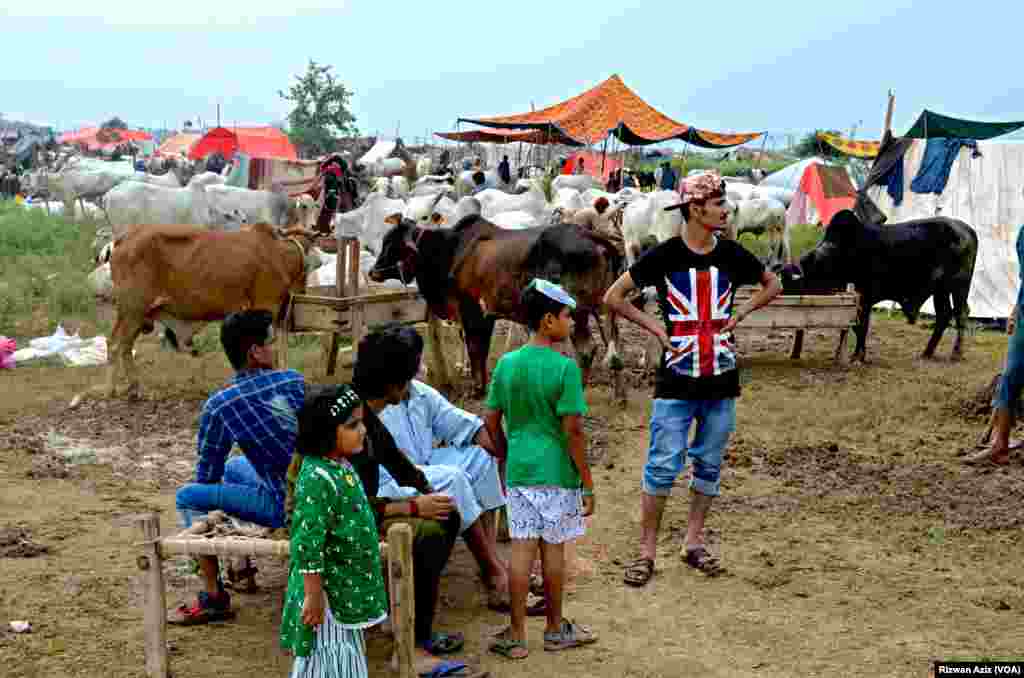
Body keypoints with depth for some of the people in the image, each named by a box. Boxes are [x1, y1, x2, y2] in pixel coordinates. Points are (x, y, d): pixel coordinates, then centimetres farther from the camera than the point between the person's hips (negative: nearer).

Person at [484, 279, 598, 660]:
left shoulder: (507, 364, 2)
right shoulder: (565, 368, -14)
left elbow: (492, 422, 7)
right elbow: (573, 431, -15)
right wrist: (588, 484, -8)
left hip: (519, 472, 4)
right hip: (557, 473, -4)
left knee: (522, 550, 8)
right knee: (553, 549, 9)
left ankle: (517, 636, 13)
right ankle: (555, 629, 24)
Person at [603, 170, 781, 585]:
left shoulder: (731, 255, 2)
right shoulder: (666, 255, -7)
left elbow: (772, 285, 19)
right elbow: (613, 296, -2)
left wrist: (739, 315, 5)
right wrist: (656, 328, -7)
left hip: (721, 380, 4)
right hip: (676, 380, -4)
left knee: (709, 464, 11)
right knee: (663, 465, -2)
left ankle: (694, 542, 24)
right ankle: (646, 551, 6)